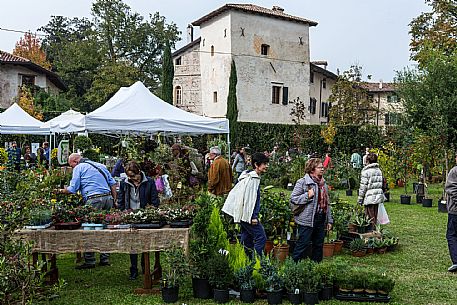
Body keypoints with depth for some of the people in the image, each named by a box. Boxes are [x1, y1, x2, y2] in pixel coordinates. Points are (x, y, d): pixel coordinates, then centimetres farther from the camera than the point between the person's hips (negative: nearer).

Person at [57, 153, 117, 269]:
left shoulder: (79, 168, 4)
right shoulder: (101, 166, 22)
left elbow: (72, 189, -2)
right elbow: (112, 183, 17)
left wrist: (61, 191, 15)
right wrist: (115, 200, 17)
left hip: (94, 200, -7)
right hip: (108, 198, 7)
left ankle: (90, 261, 2)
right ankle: (105, 259, 15)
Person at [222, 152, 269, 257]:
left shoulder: (255, 177, 14)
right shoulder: (252, 179, -18)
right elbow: (249, 198, -22)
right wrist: (253, 216, -21)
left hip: (244, 216, 10)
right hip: (249, 214, -10)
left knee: (247, 240, 14)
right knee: (261, 237, -10)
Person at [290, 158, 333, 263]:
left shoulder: (324, 184, 15)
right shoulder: (302, 182, -7)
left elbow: (327, 203, 20)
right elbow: (293, 199, -9)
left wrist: (329, 220, 17)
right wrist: (307, 196, -19)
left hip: (321, 219, 7)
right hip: (307, 220, -7)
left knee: (319, 245, 13)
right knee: (303, 244, -5)